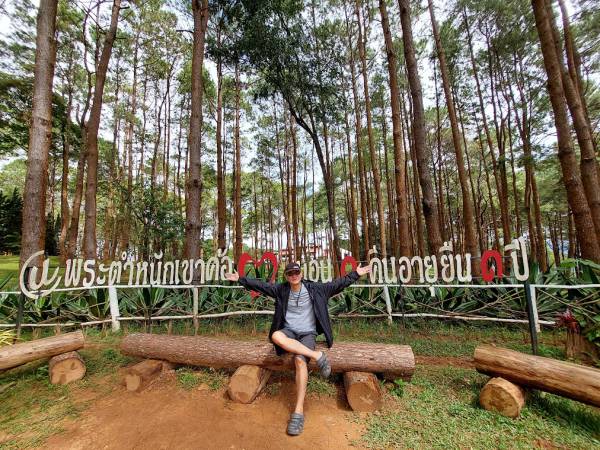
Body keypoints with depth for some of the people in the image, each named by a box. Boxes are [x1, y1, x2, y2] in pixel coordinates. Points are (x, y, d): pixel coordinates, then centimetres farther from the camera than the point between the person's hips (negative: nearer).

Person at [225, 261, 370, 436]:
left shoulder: (314, 288, -5)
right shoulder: (281, 289, 0)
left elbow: (337, 284, -3)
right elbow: (260, 285, 4)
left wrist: (356, 274, -7)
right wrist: (240, 279, 1)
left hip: (307, 333, -2)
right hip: (289, 331, 2)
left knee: (300, 360, -30)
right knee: (275, 336, -34)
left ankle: (298, 411, -20)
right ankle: (317, 355, -28)